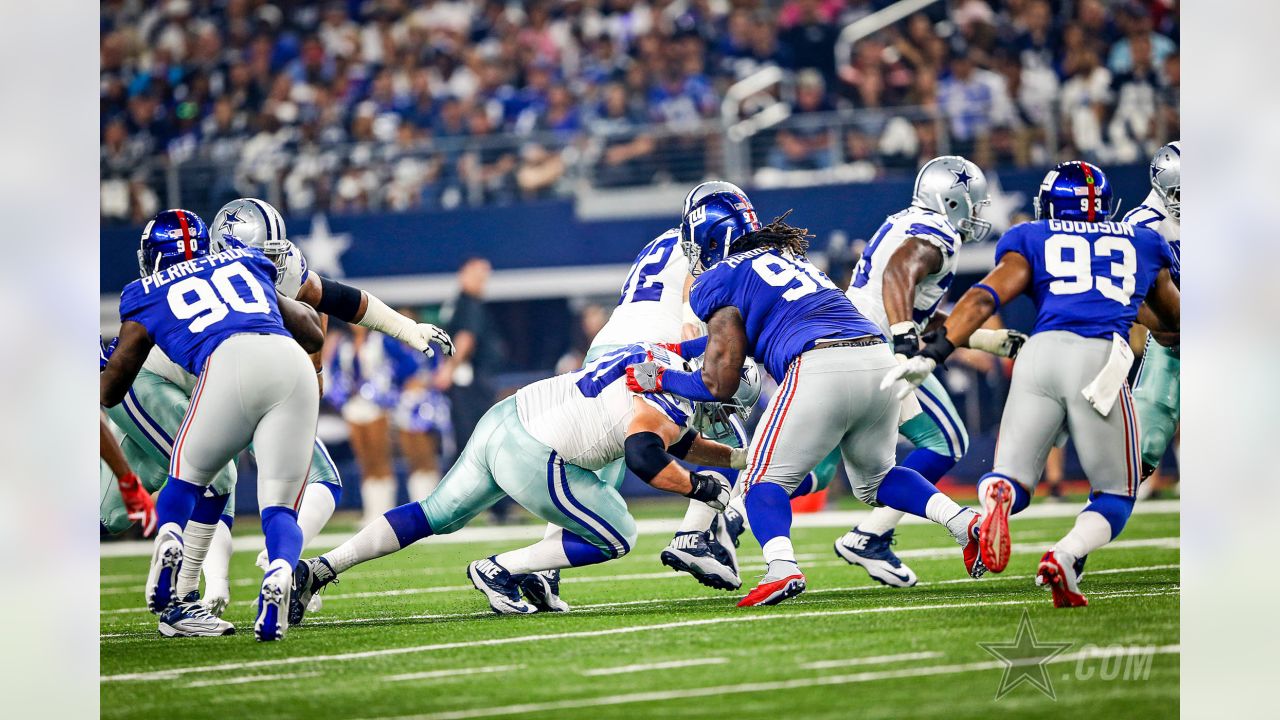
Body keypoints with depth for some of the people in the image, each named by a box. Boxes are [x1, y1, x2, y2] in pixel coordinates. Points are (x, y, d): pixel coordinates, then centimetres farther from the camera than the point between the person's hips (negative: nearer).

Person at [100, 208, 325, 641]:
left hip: (231, 362, -2)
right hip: (292, 363, 2)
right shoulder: (245, 265, 35)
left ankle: (169, 540, -10)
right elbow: (313, 335, 43)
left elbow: (109, 393, 34)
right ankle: (280, 572, -28)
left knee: (186, 477, 21)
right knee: (280, 507, 4)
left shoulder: (148, 297, 26)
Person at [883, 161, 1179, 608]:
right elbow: (1174, 320, 43)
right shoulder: (1142, 244, 29)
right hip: (1101, 359, 0)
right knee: (1115, 497, 15)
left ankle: (996, 497, -30)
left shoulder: (1033, 240, 23)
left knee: (1012, 479, 9)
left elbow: (985, 298, 6)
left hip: (1042, 351, 0)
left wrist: (931, 354, 1)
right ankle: (1065, 557, -17)